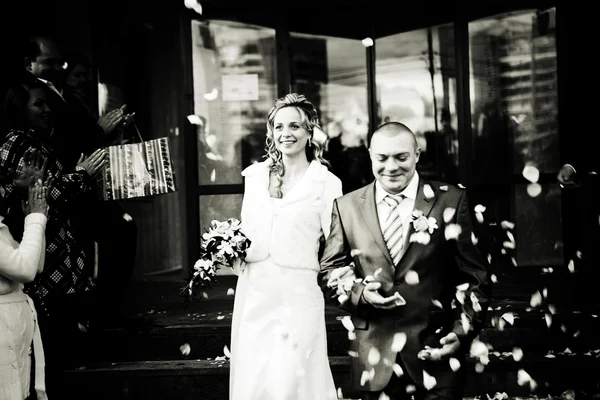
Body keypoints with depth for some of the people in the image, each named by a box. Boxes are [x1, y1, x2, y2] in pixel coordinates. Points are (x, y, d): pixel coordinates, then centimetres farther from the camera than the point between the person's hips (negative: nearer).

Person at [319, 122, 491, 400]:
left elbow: (474, 276, 1)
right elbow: (329, 271, 9)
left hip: (435, 351, -1)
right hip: (375, 358, 2)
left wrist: (463, 332, -10)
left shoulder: (450, 201, 0)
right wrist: (358, 292, -11)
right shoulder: (347, 207, 5)